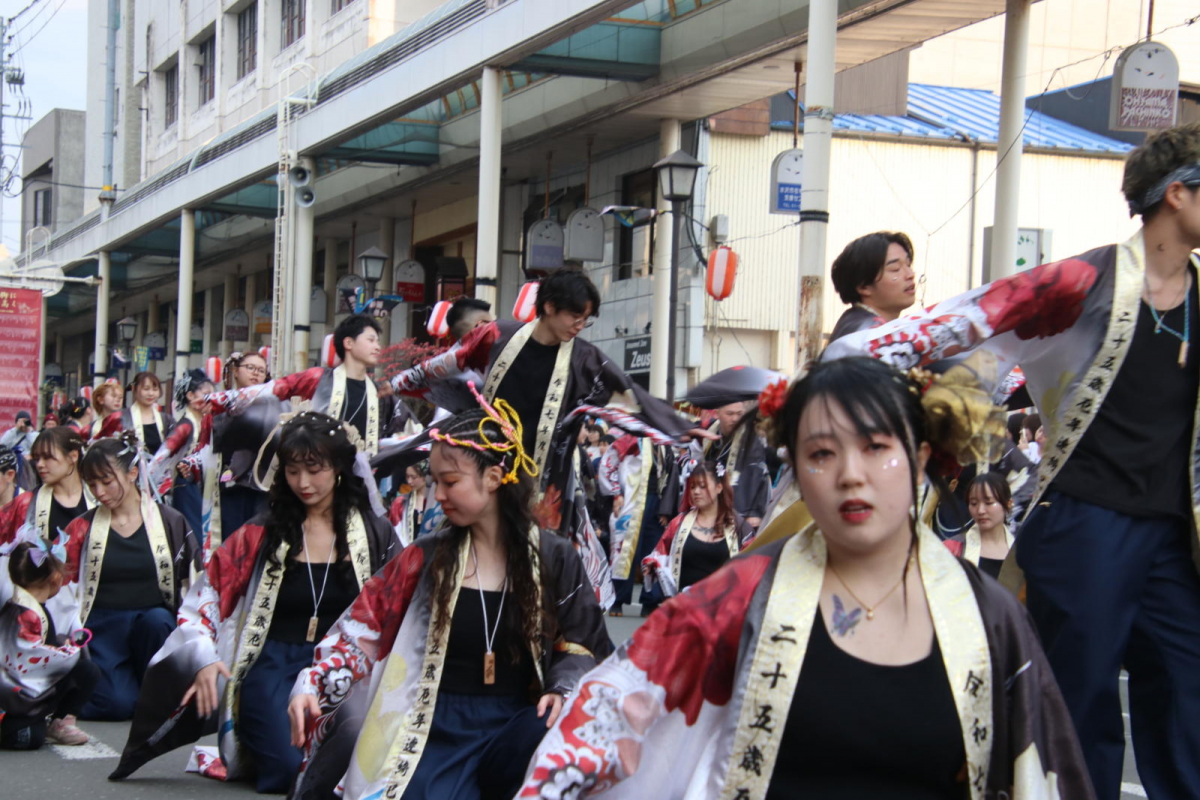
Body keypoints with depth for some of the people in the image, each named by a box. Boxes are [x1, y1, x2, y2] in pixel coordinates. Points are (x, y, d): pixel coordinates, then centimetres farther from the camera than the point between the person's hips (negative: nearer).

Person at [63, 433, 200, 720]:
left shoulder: (171, 522, 4)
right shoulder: (84, 528, 6)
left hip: (156, 624, 1)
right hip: (103, 629, 0)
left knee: (157, 620, -36)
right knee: (119, 704, -26)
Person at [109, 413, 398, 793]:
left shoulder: (374, 534, 4)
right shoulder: (262, 533, 5)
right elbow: (204, 595, 6)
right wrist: (205, 660, -11)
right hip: (274, 665, -1)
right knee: (288, 769, -25)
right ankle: (232, 757, 10)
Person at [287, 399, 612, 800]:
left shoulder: (554, 558, 4)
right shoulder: (427, 557, 5)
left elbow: (582, 646, 5)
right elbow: (362, 630, 3)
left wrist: (562, 692, -16)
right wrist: (315, 685, -13)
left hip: (518, 722, 1)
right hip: (441, 726, -1)